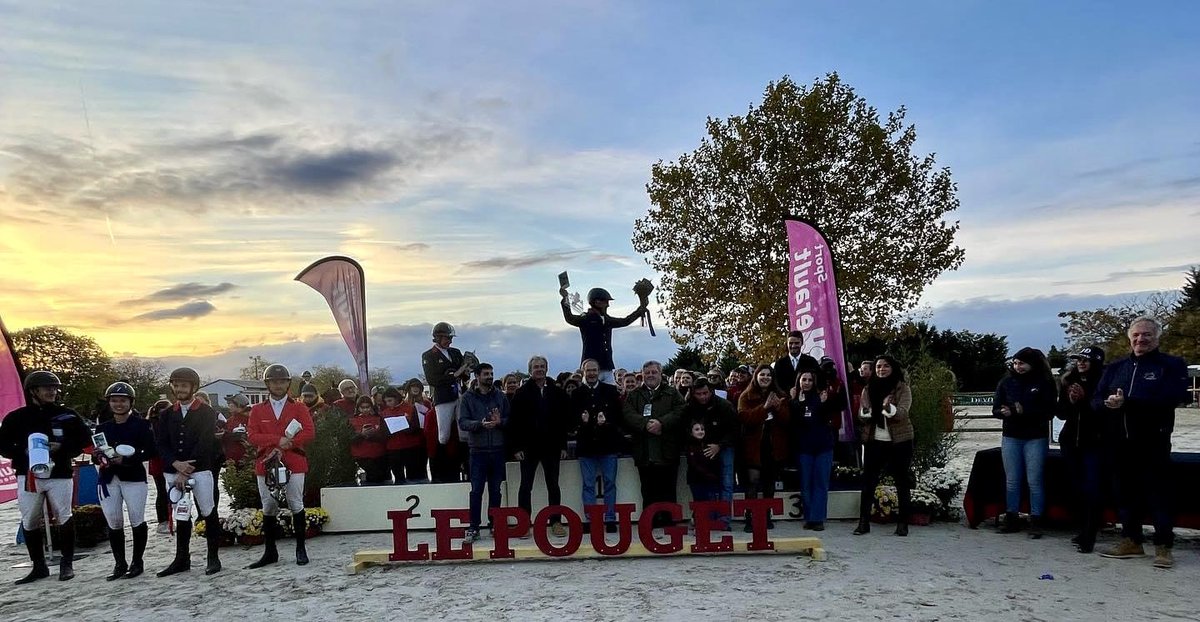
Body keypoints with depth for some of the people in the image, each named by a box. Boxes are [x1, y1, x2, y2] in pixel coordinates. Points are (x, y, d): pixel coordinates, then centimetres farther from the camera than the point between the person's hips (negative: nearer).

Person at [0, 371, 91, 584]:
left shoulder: (67, 415, 2)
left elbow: (85, 438, 6)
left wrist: (61, 448, -10)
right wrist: (25, 452, -12)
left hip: (60, 474, -1)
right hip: (28, 476, 1)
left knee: (64, 518, -1)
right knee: (30, 522, 6)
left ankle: (67, 564, 11)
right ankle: (39, 566, 19)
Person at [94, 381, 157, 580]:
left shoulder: (141, 425, 1)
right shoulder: (103, 427, 14)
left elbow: (151, 451, -6)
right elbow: (95, 454, 17)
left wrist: (126, 459, -15)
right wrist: (99, 458, -7)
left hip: (133, 476, -4)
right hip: (108, 478, 4)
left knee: (137, 520, -4)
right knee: (113, 522, 2)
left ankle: (137, 563, 9)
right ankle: (120, 564, 13)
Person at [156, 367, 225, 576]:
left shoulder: (207, 413, -2)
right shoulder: (167, 415, 12)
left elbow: (204, 444, -10)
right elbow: (161, 444, 5)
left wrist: (186, 471, -15)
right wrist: (176, 464, -13)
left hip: (201, 470, -4)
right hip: (174, 471, 4)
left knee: (208, 513, 0)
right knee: (180, 515, 11)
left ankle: (213, 557, 8)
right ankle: (182, 559, 19)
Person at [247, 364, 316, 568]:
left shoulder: (299, 408, 7)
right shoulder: (257, 410, 10)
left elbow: (310, 433, -4)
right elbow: (253, 437, -2)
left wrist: (290, 443, -15)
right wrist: (278, 440, -14)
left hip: (294, 463, -1)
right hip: (265, 464, 2)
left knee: (296, 505, 0)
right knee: (269, 507, 6)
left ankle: (300, 549, 9)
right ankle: (270, 552, 14)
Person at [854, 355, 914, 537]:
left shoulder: (903, 388, -4)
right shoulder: (868, 389, 7)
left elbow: (902, 413, -18)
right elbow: (861, 414, 4)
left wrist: (889, 408, -38)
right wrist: (865, 413, -19)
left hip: (899, 440, -2)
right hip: (874, 440, 3)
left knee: (902, 481, 5)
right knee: (868, 481, -1)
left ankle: (903, 523, 14)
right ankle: (864, 522, 4)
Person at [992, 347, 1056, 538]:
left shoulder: (1044, 383, -4)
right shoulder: (1006, 382, 5)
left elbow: (1049, 411, -9)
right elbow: (995, 409, 6)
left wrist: (1024, 412, -22)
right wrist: (1004, 412, -17)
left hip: (1036, 438, -3)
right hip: (1011, 437, 3)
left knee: (1035, 481, 0)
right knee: (1011, 480, 8)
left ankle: (1036, 522, 7)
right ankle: (1012, 519, 16)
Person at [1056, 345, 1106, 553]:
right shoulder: (1068, 382, 7)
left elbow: (1104, 413, -13)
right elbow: (1060, 413, 8)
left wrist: (1084, 399, -21)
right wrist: (1070, 401, -10)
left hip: (1094, 443, -5)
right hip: (1071, 442, 5)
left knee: (1091, 488, -9)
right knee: (1077, 488, 8)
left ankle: (1089, 536, -6)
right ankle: (1083, 530, 17)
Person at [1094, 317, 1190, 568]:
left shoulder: (1172, 365, -1)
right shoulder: (1116, 368, 15)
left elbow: (1173, 397, -18)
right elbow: (1097, 400, 7)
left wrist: (1126, 402, -23)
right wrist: (1108, 403, -18)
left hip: (1153, 442, -5)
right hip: (1121, 443, 5)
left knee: (1158, 494, -1)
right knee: (1126, 493, 11)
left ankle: (1164, 547, 7)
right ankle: (1131, 541, 21)